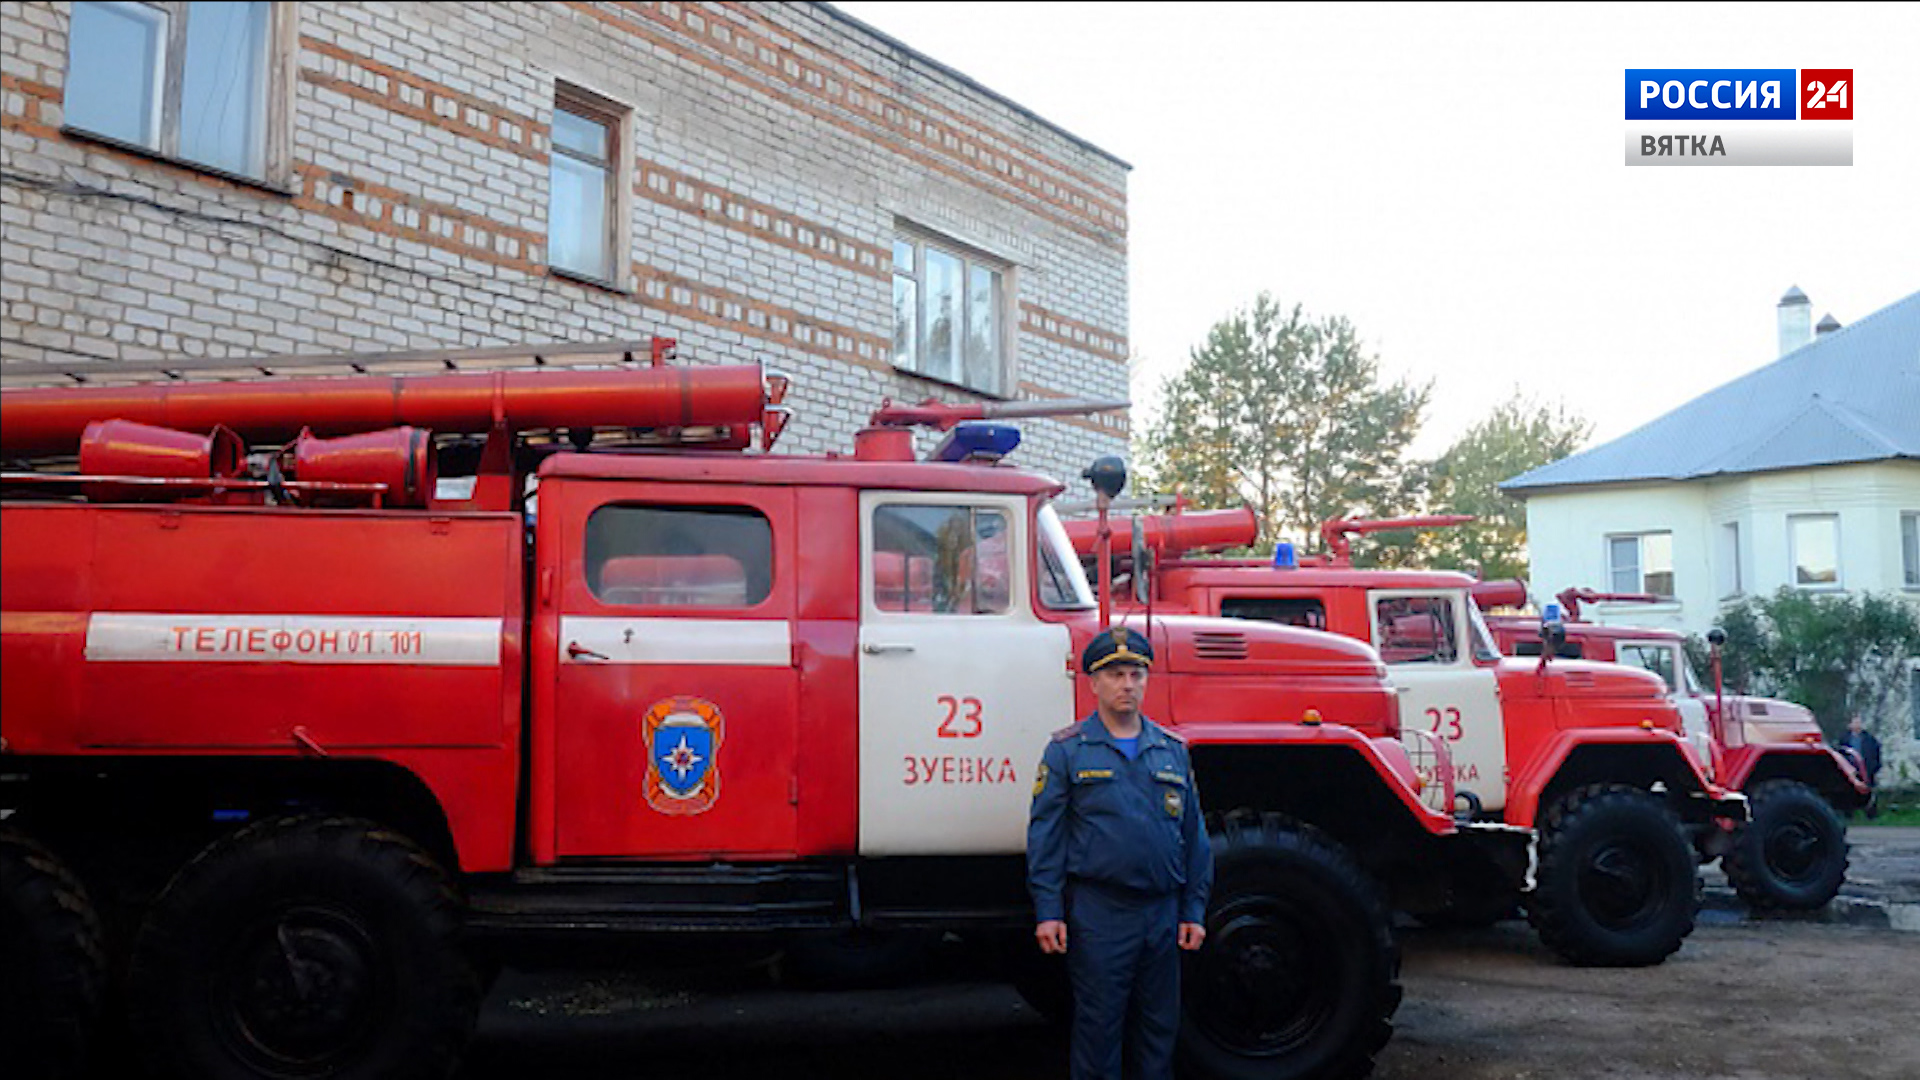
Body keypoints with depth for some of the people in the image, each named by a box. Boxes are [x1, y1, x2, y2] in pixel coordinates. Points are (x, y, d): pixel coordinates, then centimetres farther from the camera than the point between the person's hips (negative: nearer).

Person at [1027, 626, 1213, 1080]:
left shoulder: (1173, 750, 12)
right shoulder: (1067, 750, 0)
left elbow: (1193, 835, 14)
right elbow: (1045, 833, -3)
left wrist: (1194, 911, 9)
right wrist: (1048, 911, -9)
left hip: (1163, 913, 4)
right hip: (1097, 912, -4)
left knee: (1160, 1027, 11)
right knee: (1098, 1026, 2)